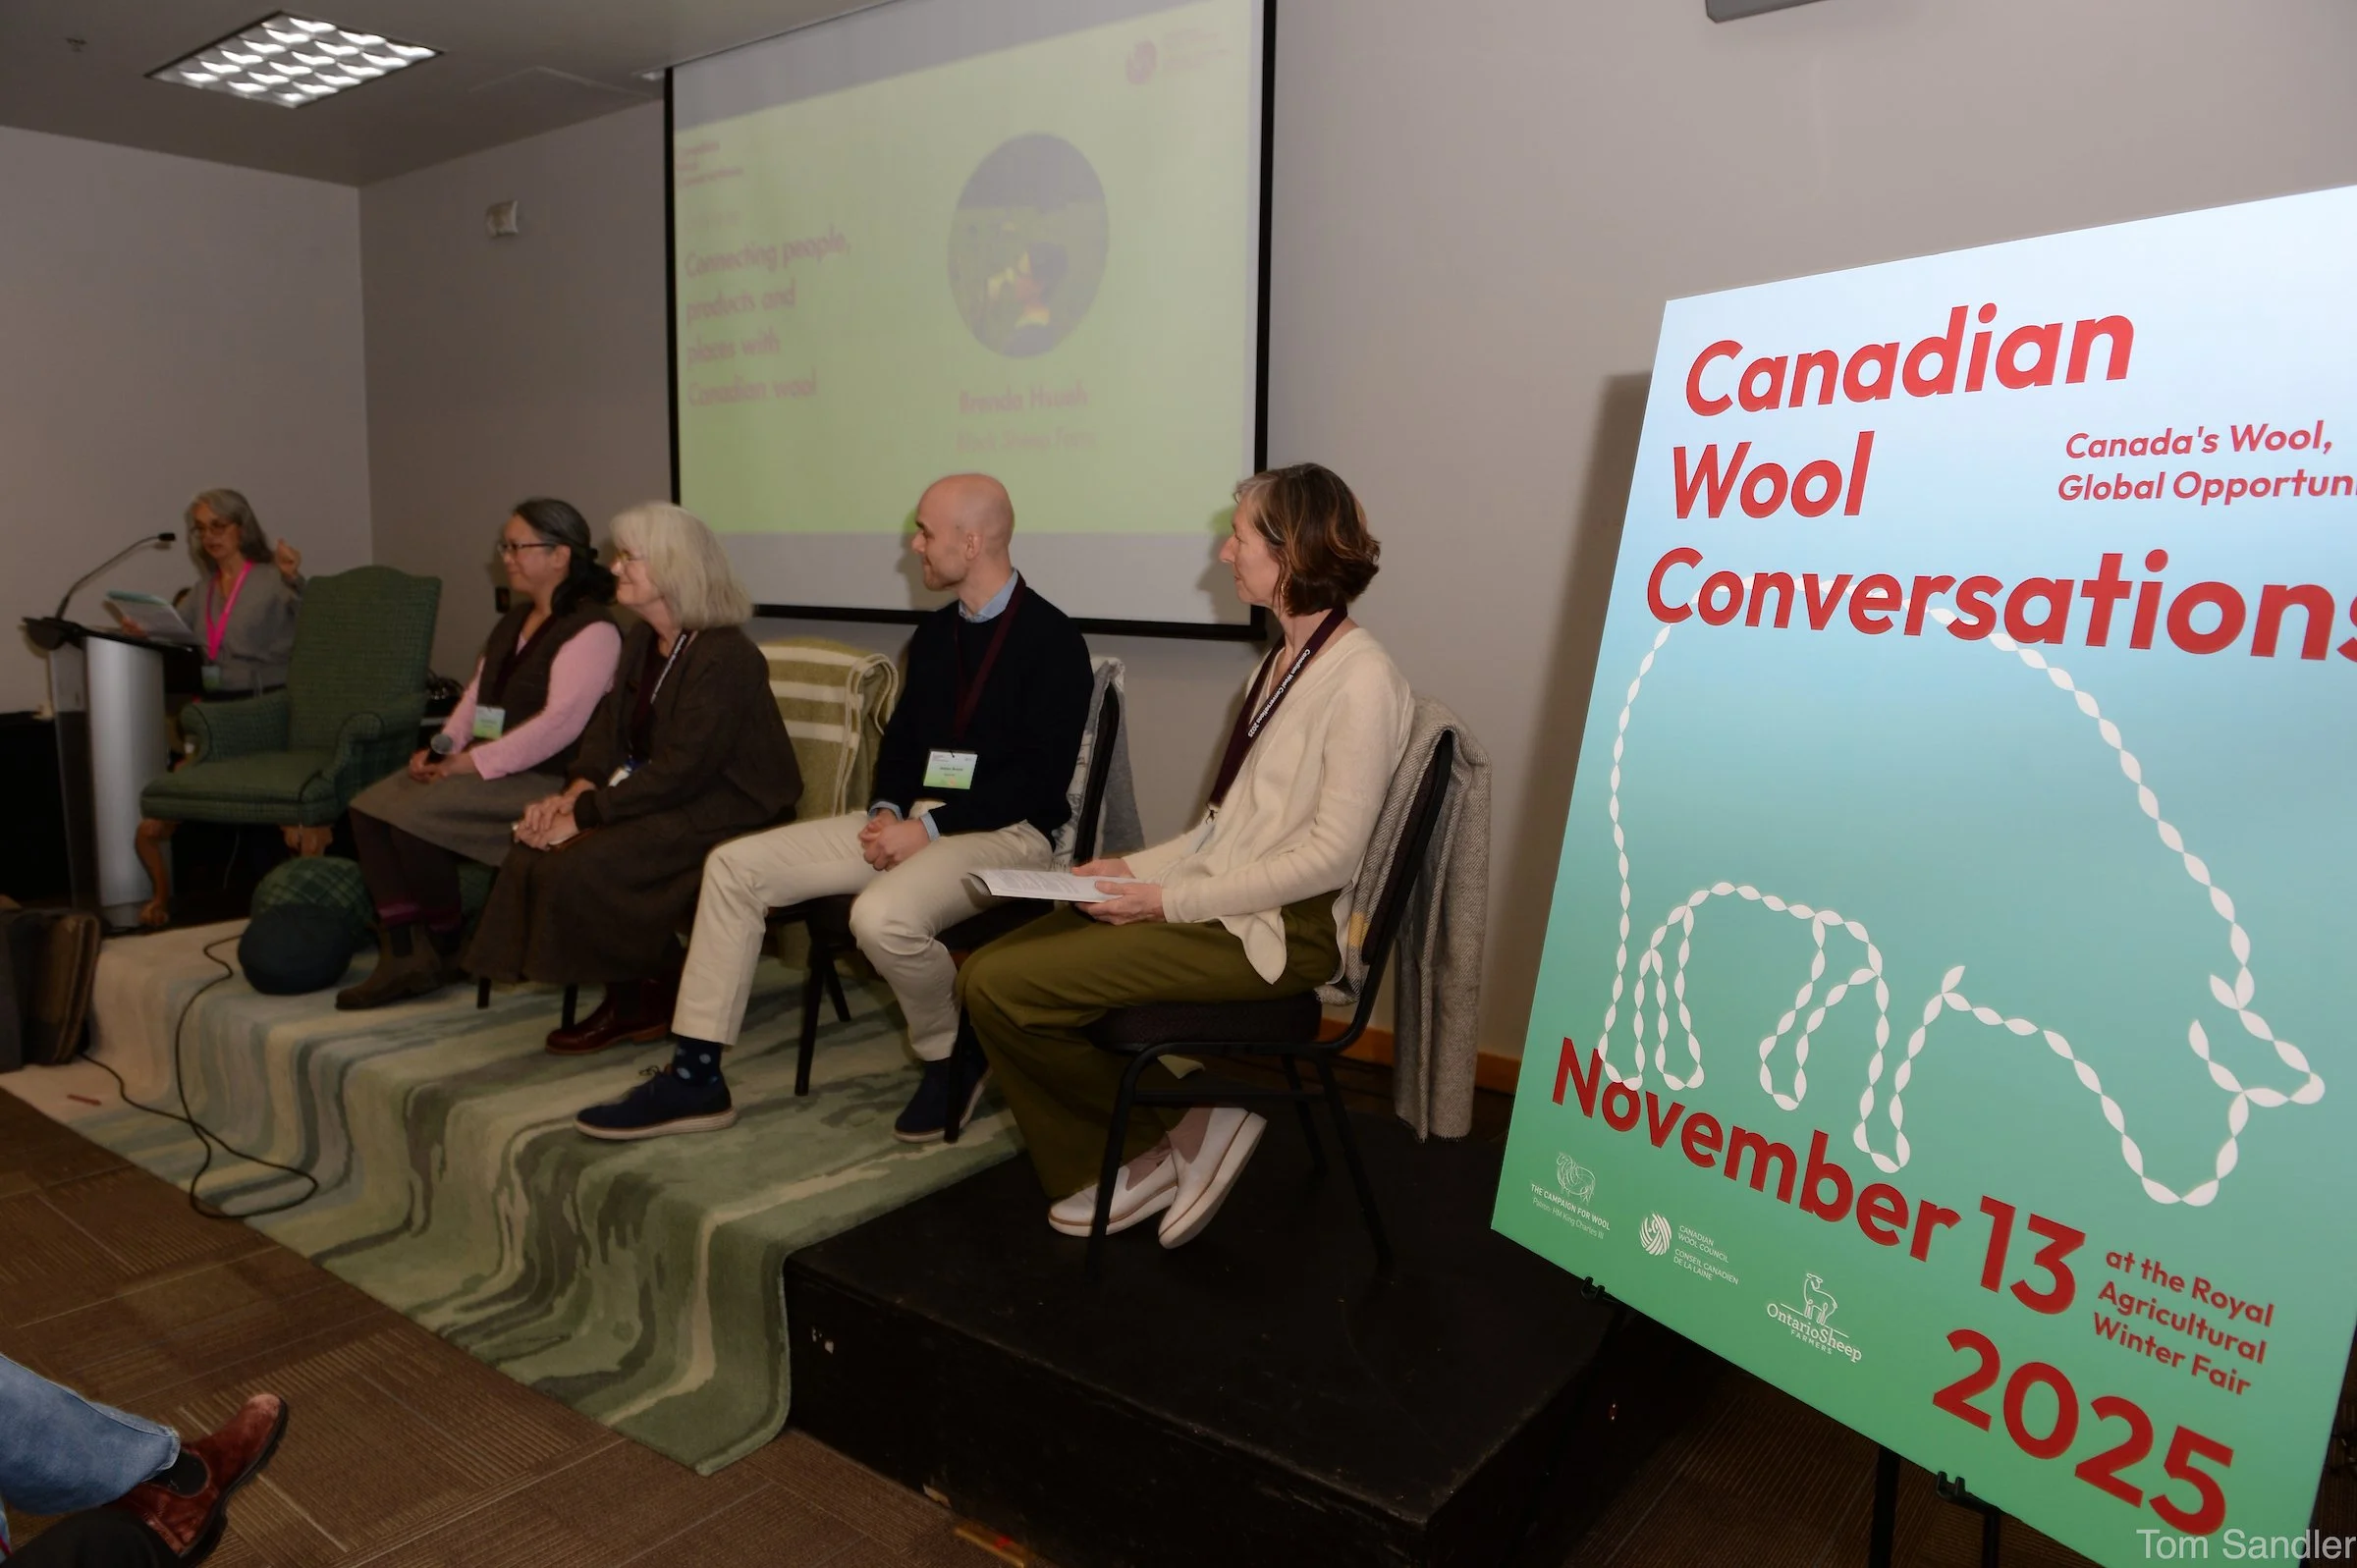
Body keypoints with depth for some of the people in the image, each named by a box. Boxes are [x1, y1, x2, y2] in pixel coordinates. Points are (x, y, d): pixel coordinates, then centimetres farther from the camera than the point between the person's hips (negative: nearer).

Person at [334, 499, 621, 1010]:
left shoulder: (591, 628, -12)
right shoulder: (513, 622, 20)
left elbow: (561, 722, -22)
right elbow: (476, 694, 20)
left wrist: (473, 763, -20)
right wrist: (441, 748, 2)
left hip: (545, 781, -10)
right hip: (484, 769, 10)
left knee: (413, 815, -24)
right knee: (369, 806, -6)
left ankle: (444, 948, -2)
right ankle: (403, 954, -8)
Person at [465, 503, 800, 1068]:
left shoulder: (725, 657, -19)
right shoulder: (641, 641, 11)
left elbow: (680, 771, -24)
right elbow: (607, 731, 11)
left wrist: (583, 816, -22)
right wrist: (570, 794, -7)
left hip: (723, 815, -9)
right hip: (658, 799, 9)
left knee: (582, 863, -23)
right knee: (534, 850, -9)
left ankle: (645, 1000, 2)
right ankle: (629, 998, 3)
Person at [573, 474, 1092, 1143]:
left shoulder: (1052, 641, -10)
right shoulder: (935, 633, 15)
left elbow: (1040, 780, -16)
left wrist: (930, 828, -18)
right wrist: (885, 812, 0)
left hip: (1004, 831, -8)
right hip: (914, 820, 8)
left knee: (881, 915, -37)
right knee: (735, 865, -4)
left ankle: (953, 1058, -6)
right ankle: (695, 1077, 0)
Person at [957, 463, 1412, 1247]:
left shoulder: (1361, 679, -14)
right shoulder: (1281, 662, 15)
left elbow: (1330, 854, -19)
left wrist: (1172, 900, -17)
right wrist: (1137, 869, 2)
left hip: (1278, 930, -9)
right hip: (1217, 900, 9)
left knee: (1002, 986, -15)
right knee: (988, 973, -1)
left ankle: (1180, 1133, 4)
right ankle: (1125, 1163, 10)